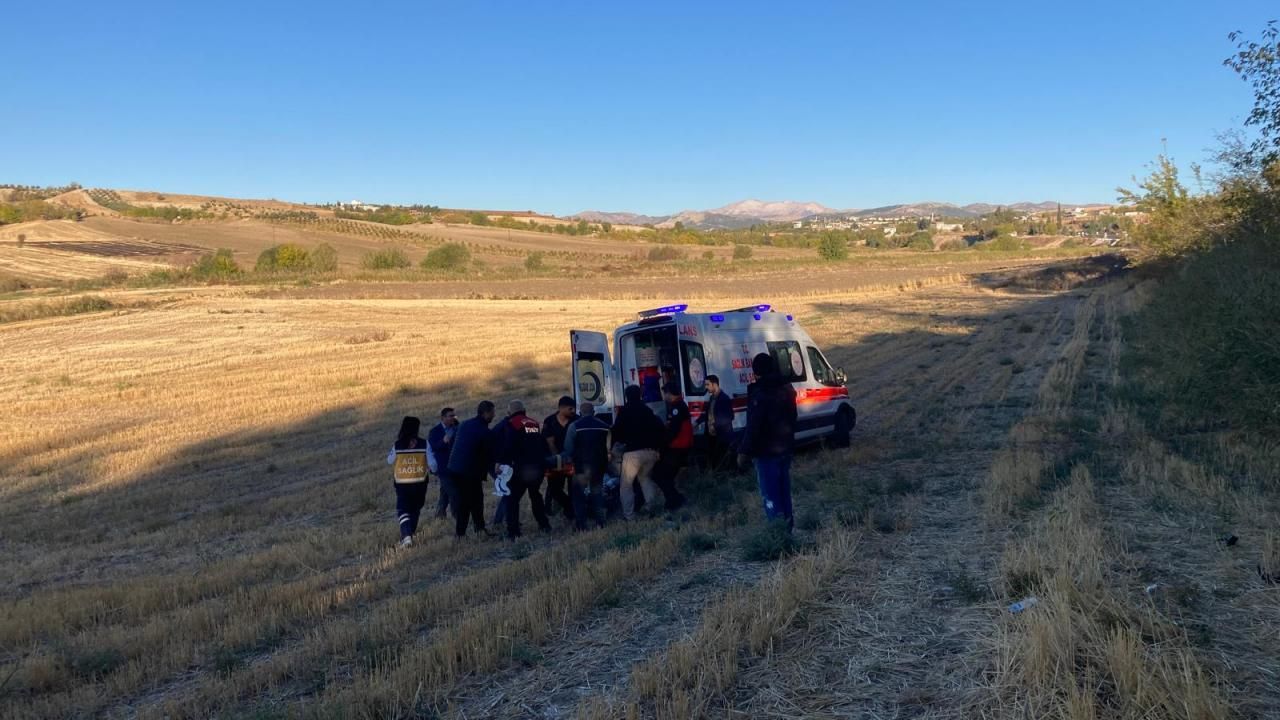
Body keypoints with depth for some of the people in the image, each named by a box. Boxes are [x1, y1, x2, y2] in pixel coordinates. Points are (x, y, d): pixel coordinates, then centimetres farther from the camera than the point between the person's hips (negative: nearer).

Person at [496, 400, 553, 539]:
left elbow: (506, 447, -14)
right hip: (539, 466, 6)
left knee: (512, 498, 0)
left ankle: (513, 531, -8)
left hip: (523, 467, -6)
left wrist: (501, 463, -8)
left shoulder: (510, 424, -5)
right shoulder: (535, 423, 14)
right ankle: (544, 524, 28)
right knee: (535, 494, 26)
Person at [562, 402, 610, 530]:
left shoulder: (574, 426, -6)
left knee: (578, 493, 7)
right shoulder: (604, 426, 3)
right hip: (599, 465, 3)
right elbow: (609, 447, 4)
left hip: (581, 466, -3)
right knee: (597, 492, 17)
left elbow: (568, 448, -4)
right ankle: (600, 522, 14)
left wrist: (566, 458, 14)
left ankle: (581, 524, 3)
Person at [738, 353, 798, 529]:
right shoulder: (787, 388, 5)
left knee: (770, 493, -1)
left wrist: (744, 451, -16)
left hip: (767, 451, -8)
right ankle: (788, 524, 27)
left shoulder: (760, 393, -21)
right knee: (783, 489, 19)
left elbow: (753, 426, -22)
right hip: (785, 447, 8)